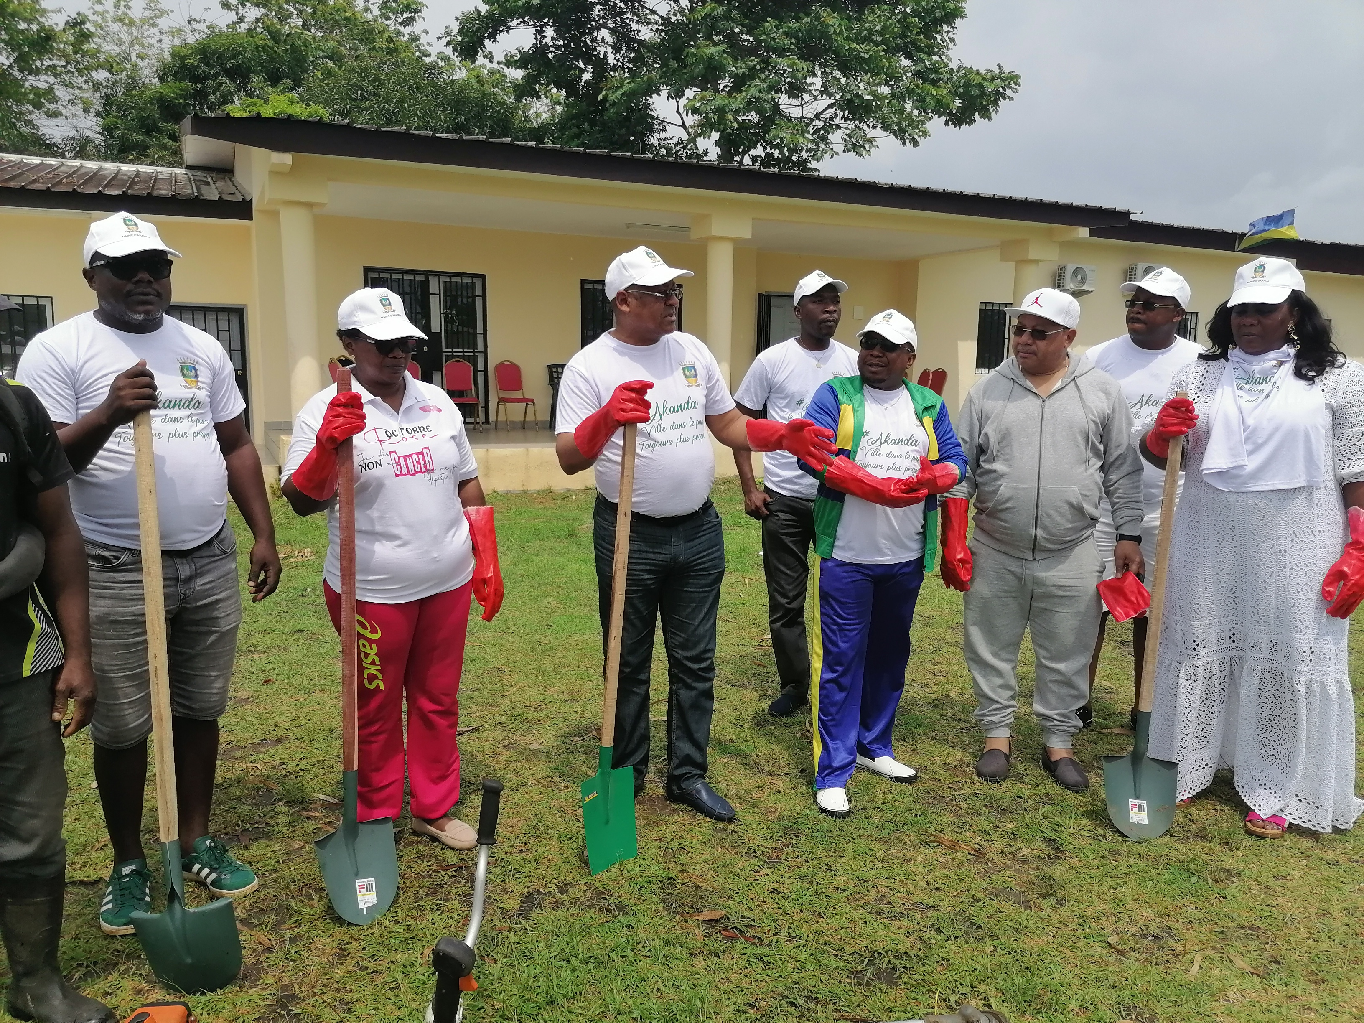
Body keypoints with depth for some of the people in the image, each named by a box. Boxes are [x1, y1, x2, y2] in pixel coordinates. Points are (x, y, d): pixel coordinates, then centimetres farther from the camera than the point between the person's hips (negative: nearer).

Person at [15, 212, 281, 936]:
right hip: (116, 575, -4)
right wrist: (107, 415, -26)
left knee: (200, 711, 13)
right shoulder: (58, 350, -2)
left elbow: (237, 446, 14)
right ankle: (129, 864, 25)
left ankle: (197, 842, 30)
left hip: (210, 566, 4)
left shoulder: (202, 347, 11)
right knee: (122, 728, 6)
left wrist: (263, 535, 8)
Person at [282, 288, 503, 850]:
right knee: (375, 711, 10)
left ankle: (435, 809, 32)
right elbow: (301, 500, -14)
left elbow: (468, 485, 14)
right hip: (373, 593, -4)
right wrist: (327, 446, -31)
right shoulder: (326, 412, -6)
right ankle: (375, 821, 29)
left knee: (438, 702, 15)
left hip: (447, 583, 5)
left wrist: (487, 561, 10)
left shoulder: (438, 403, 8)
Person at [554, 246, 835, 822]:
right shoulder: (590, 366, -9)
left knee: (695, 661, 12)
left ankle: (687, 775, 27)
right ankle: (626, 775, 28)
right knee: (629, 665, 10)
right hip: (629, 536, -4)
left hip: (698, 532, 4)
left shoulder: (693, 352, 6)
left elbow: (729, 425, 11)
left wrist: (784, 437, -6)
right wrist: (607, 418, -34)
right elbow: (569, 458, -16)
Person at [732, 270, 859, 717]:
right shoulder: (772, 360, -3)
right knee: (786, 600, 7)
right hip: (785, 499, -2)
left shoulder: (854, 362, 4)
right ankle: (794, 685, 24)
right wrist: (749, 487, -6)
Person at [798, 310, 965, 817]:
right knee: (841, 662, -2)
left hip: (906, 559, 5)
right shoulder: (836, 394, -3)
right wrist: (881, 488, -24)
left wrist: (930, 479, -19)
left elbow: (955, 460, 5)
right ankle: (833, 772, 6)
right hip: (846, 557, -5)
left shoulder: (929, 404, 10)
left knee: (890, 655, 17)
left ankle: (874, 747, 34)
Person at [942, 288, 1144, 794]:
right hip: (995, 554, 1)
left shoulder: (1102, 391, 1)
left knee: (1066, 657, 10)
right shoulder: (988, 391, 1)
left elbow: (1122, 471, 6)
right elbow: (961, 469, 3)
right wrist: (952, 542, -1)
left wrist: (1128, 535, 2)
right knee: (992, 650, 11)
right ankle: (997, 734, 28)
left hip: (1071, 557, 0)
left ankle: (1059, 742, 27)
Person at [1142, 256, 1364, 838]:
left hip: (1295, 550, -2)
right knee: (1199, 651, 10)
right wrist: (1161, 433, -11)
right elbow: (1158, 457, 10)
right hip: (1208, 545, 2)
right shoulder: (1201, 374, 7)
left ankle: (1277, 792, 21)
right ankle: (1185, 768, 26)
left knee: (1289, 662, 6)